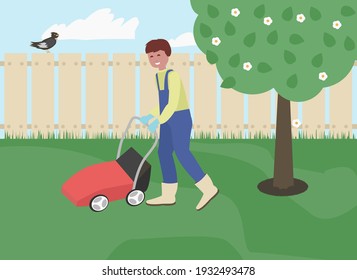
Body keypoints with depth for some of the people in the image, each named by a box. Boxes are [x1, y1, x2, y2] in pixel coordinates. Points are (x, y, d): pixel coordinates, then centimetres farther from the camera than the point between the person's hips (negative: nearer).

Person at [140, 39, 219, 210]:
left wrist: (159, 121, -25)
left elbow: (173, 103, -22)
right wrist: (153, 117, 14)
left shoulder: (172, 75, -16)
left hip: (180, 119, -9)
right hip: (169, 120, 9)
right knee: (164, 153, 6)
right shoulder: (159, 77, 12)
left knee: (182, 154, -11)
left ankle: (208, 188, -6)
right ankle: (168, 196, 10)